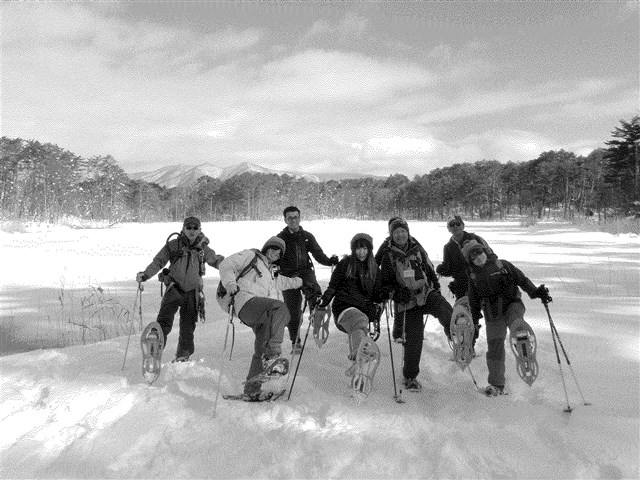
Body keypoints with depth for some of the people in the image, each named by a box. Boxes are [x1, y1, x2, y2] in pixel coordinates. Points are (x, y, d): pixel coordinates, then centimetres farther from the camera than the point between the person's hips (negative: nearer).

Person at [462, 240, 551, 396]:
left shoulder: (502, 265, -2)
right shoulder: (473, 277, 6)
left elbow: (522, 279, 3)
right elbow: (474, 302, 14)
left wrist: (535, 292, -12)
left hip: (512, 304, -1)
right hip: (493, 316, 2)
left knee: (515, 320, -38)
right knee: (494, 348, 4)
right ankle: (497, 384, 17)